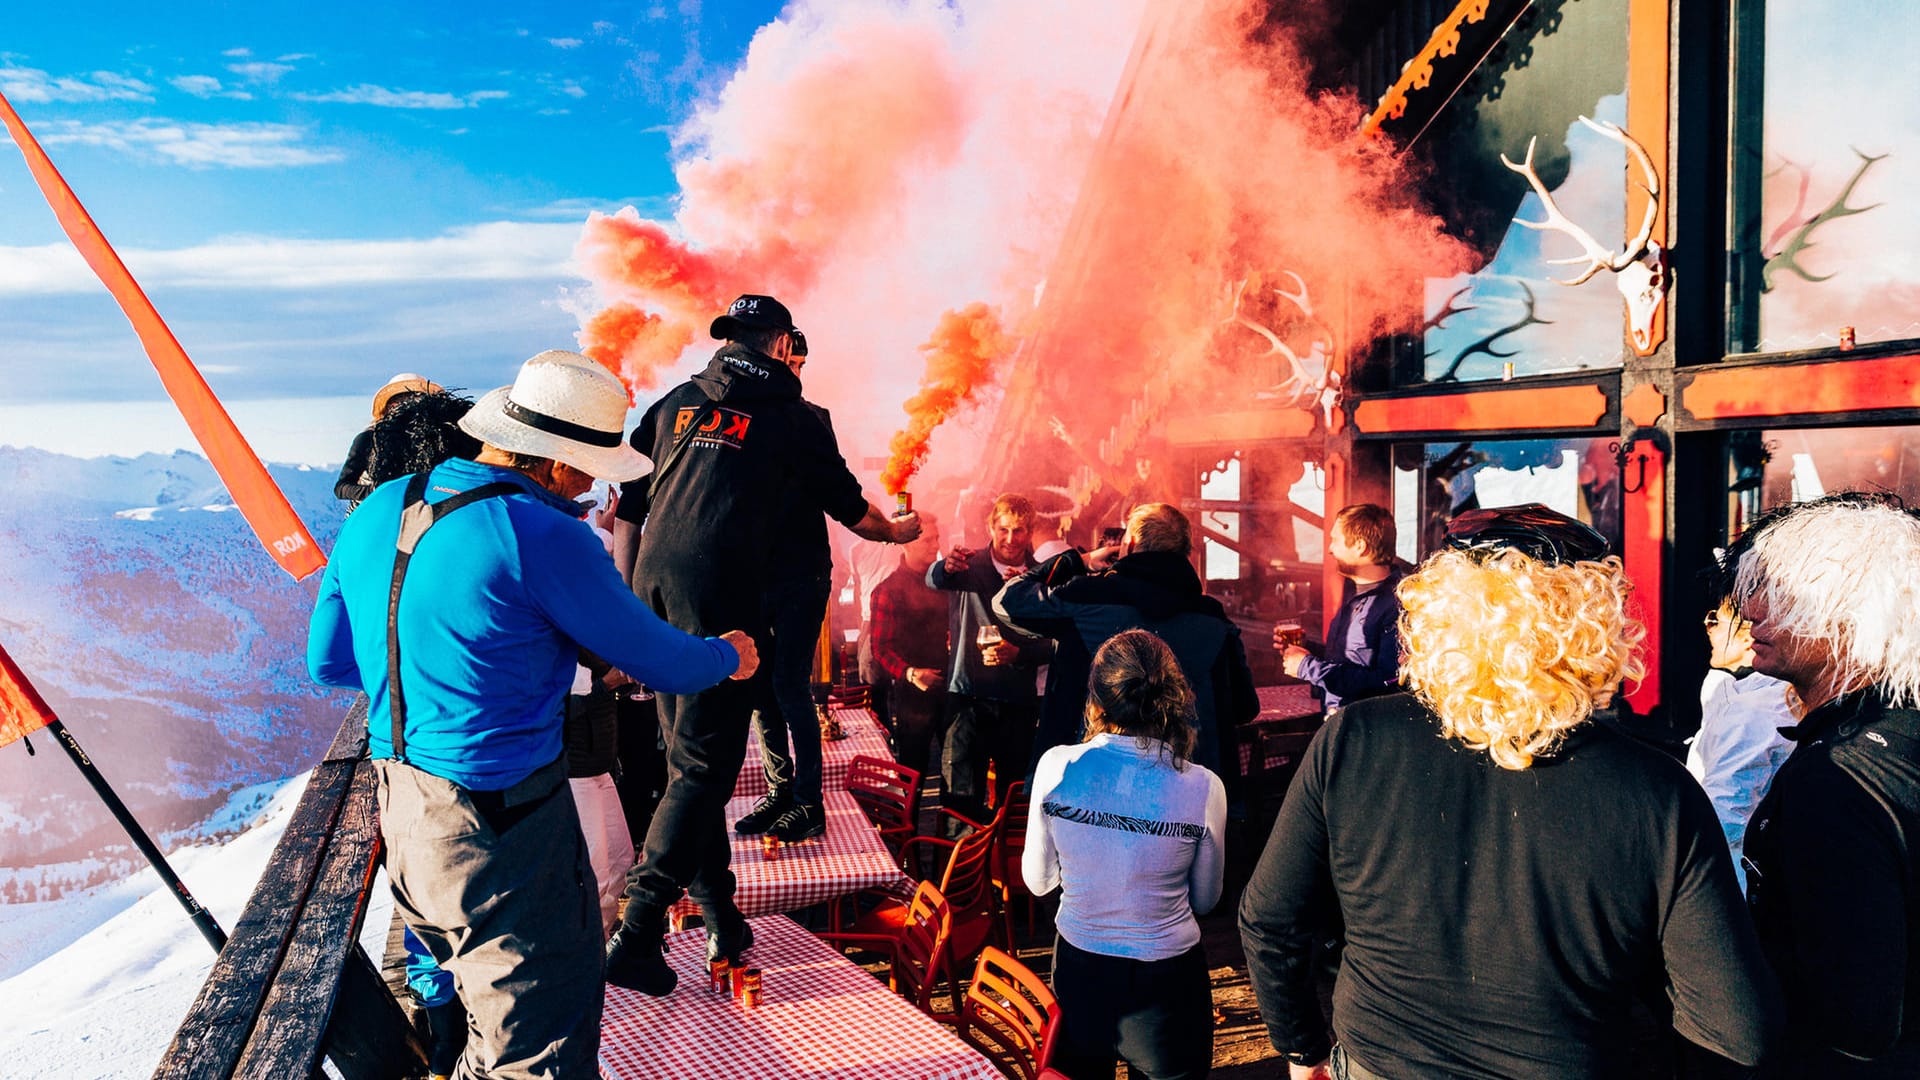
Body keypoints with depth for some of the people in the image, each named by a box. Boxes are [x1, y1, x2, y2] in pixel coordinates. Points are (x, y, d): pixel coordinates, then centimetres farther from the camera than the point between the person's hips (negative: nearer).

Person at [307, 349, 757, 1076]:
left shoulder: (378, 511, 2)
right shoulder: (541, 535, -21)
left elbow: (328, 663, 12)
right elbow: (660, 662, -11)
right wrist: (728, 656, 9)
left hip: (399, 810, 9)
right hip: (501, 830, -8)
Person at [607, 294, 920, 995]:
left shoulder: (678, 402, 17)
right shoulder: (791, 416, 6)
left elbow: (628, 508, 16)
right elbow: (850, 509, 16)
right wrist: (900, 530, 37)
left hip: (654, 588, 6)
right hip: (721, 597, -5)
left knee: (687, 751, 15)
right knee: (703, 764, -1)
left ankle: (718, 912, 24)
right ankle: (636, 936, -5)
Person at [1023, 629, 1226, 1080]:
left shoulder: (1055, 766, -15)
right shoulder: (1203, 789, -18)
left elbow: (1037, 881, -1)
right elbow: (1204, 900, -1)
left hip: (1078, 968, 2)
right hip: (1165, 976, -1)